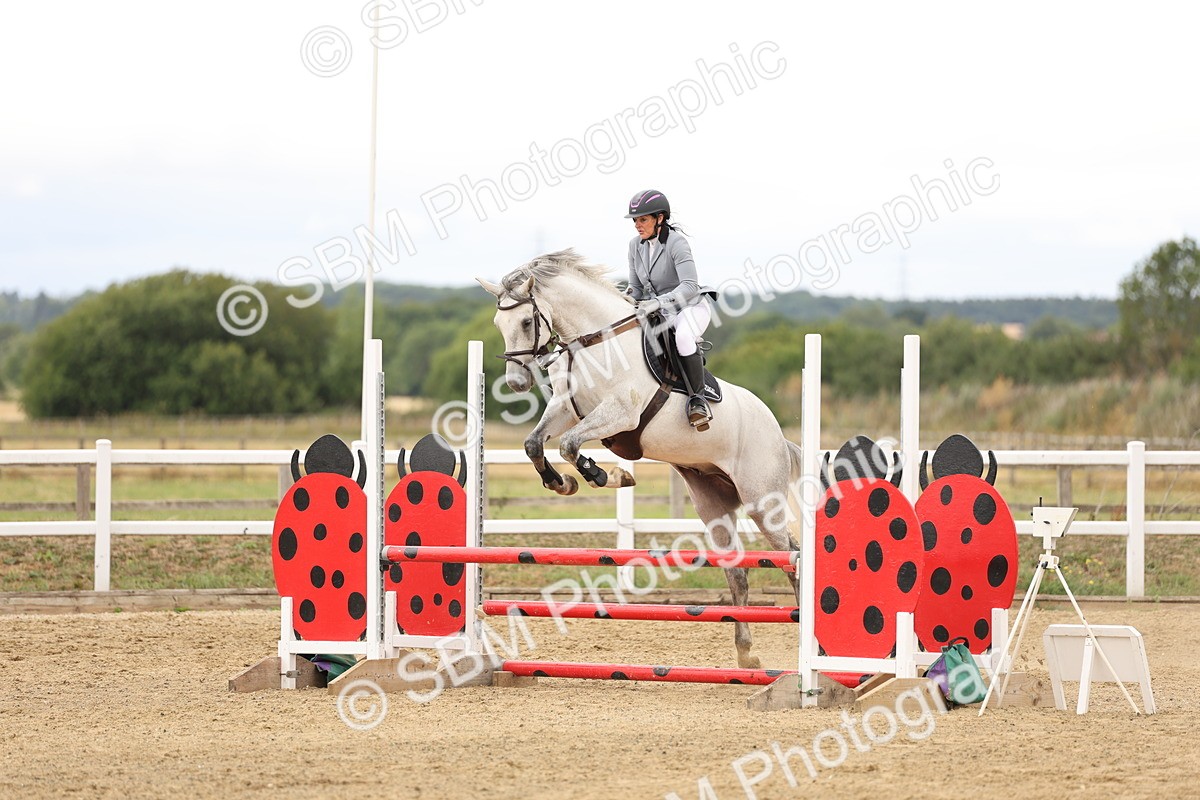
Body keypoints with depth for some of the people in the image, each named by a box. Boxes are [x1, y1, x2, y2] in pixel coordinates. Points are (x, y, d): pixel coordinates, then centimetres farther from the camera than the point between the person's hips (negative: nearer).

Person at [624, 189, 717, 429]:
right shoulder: (636, 245, 3)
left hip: (693, 306, -8)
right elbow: (637, 288, 11)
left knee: (683, 337, -39)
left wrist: (658, 302, -39)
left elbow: (690, 286, -28)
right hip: (662, 314, 8)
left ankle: (697, 399, -31)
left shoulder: (676, 243, -18)